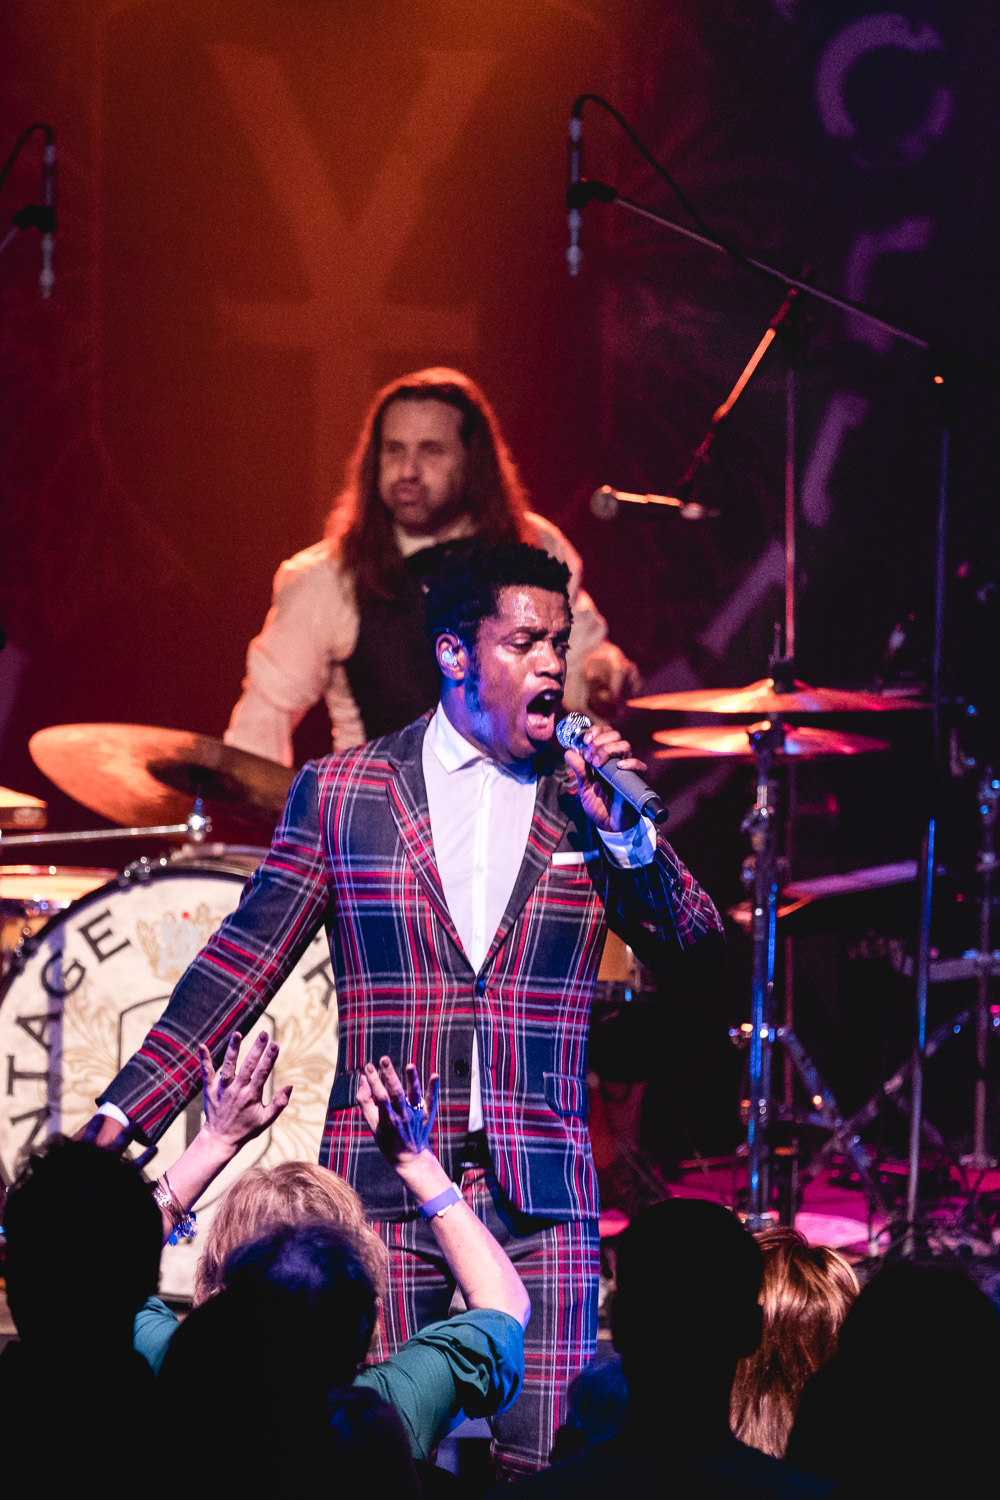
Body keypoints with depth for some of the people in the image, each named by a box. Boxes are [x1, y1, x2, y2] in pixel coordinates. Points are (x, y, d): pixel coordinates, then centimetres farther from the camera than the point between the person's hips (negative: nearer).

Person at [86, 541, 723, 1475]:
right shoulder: (339, 792, 5)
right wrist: (121, 1117, -1)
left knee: (542, 1460, -5)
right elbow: (241, 966, 6)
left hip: (541, 1198, 1)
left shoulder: (586, 799, 8)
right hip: (381, 1188, -1)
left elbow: (697, 950, 3)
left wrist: (628, 834, -14)